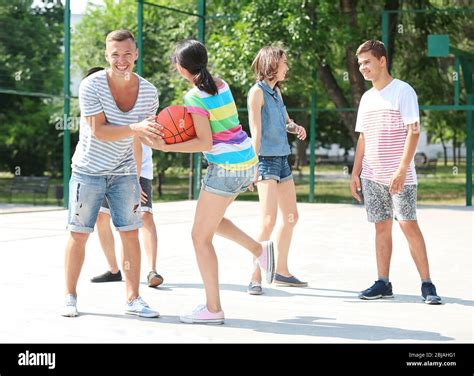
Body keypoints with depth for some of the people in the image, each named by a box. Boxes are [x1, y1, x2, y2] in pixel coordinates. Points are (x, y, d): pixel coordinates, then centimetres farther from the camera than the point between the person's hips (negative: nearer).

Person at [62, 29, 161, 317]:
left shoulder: (148, 92, -6)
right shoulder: (91, 86, -18)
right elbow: (99, 131, -25)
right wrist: (135, 128, -37)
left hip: (124, 172, 3)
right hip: (88, 172, -3)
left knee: (131, 234, -1)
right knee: (79, 234, 3)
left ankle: (134, 299, 8)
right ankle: (70, 297, 17)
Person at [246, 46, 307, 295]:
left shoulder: (276, 91, 15)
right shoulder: (257, 91, -9)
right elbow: (256, 132, -14)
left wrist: (295, 128, 2)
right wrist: (254, 165, -20)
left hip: (282, 158, 9)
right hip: (266, 159, -9)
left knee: (291, 216, 14)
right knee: (268, 219, -16)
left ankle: (282, 272, 25)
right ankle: (256, 277, -11)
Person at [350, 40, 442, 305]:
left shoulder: (403, 91, -6)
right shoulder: (367, 97, 14)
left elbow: (413, 131, -12)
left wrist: (402, 170, -20)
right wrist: (356, 173, 12)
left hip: (399, 175, -6)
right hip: (372, 176, 6)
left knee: (408, 224, -9)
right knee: (382, 227, 7)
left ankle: (427, 285, -3)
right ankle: (383, 283, 12)